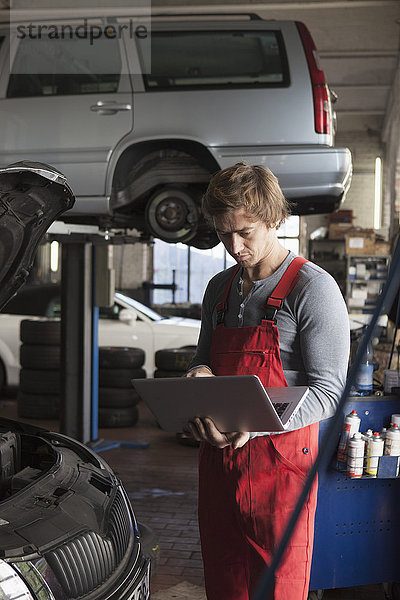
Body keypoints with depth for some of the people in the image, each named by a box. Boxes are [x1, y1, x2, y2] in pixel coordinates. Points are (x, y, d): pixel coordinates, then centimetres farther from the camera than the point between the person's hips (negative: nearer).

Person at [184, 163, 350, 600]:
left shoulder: (313, 288, -9)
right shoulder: (219, 288, 14)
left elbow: (327, 391, -13)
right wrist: (199, 374, -1)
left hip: (280, 462, -6)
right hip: (217, 462, 6)